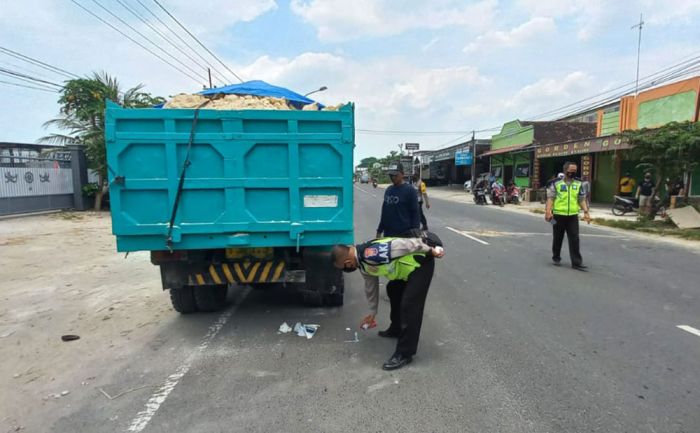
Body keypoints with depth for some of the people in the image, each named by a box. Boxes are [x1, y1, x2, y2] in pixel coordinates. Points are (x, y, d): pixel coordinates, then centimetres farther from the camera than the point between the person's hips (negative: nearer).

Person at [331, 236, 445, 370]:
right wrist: (372, 312, 28)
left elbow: (401, 244, -28)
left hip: (421, 262, -10)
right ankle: (396, 329, 44)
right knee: (393, 290, 26)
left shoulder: (371, 255, -29)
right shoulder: (363, 263, 4)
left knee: (409, 305, -12)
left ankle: (404, 354, -4)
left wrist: (431, 250, -18)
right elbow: (370, 286, 18)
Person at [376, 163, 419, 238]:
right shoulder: (388, 190, 12)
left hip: (404, 234, -6)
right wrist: (379, 230, 17)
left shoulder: (410, 190, -5)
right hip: (388, 234, 6)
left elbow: (415, 213, -7)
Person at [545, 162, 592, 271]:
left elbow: (582, 199, 11)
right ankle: (556, 258, 28)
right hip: (558, 215, -2)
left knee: (574, 239, -2)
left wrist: (586, 212, 0)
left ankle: (576, 262, 1)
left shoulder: (579, 184, 9)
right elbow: (550, 198, -4)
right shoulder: (556, 183, 0)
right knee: (558, 238, 11)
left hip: (573, 216, 2)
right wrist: (548, 211, -15)